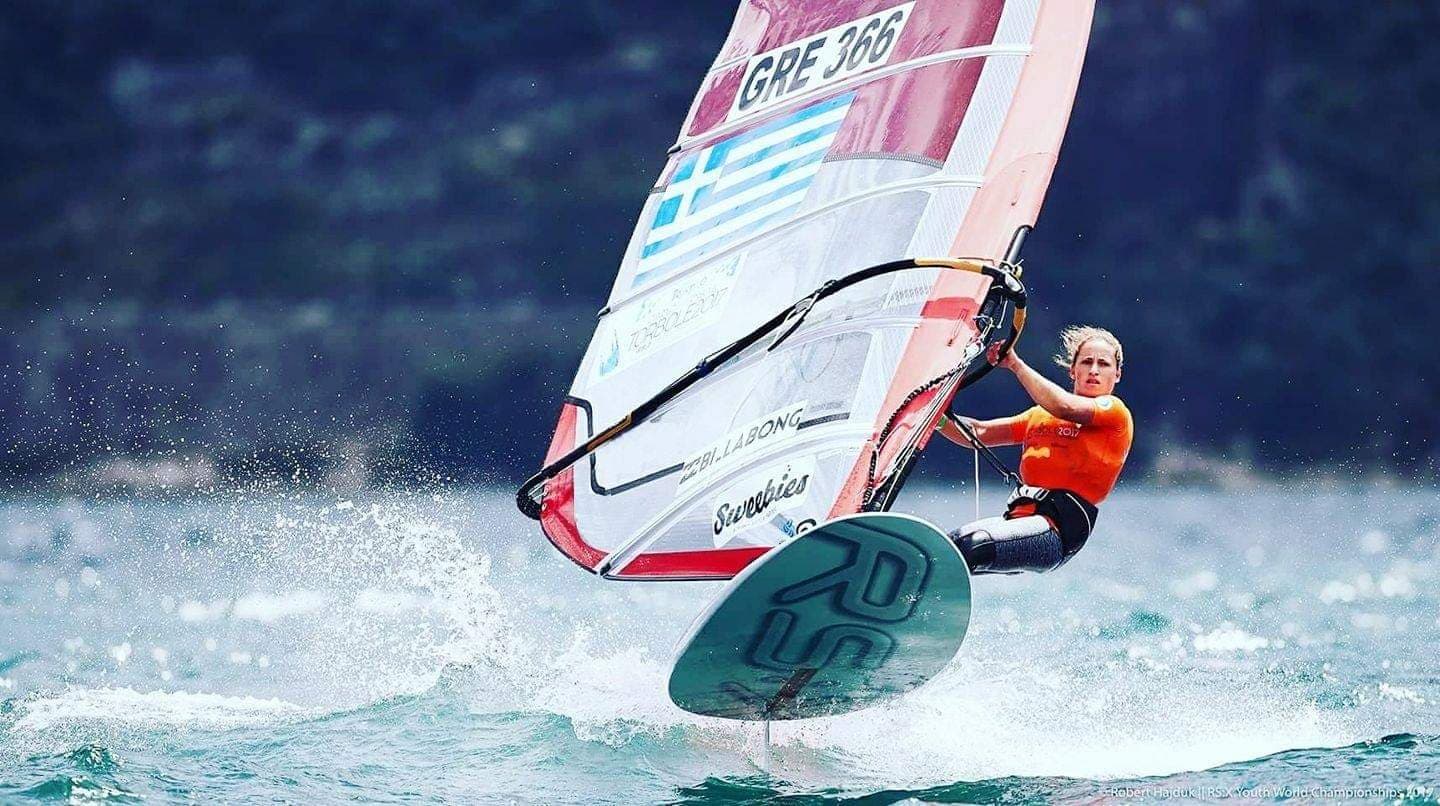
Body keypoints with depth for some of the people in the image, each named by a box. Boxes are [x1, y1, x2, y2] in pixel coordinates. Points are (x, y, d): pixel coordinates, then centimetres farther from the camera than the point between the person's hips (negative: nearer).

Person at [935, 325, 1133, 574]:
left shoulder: (1115, 411, 3)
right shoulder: (1040, 416, 25)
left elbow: (1066, 408, -16)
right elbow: (979, 434, 22)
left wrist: (1015, 364, -9)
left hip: (1059, 529, -7)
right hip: (1017, 515, 7)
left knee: (968, 545, -32)